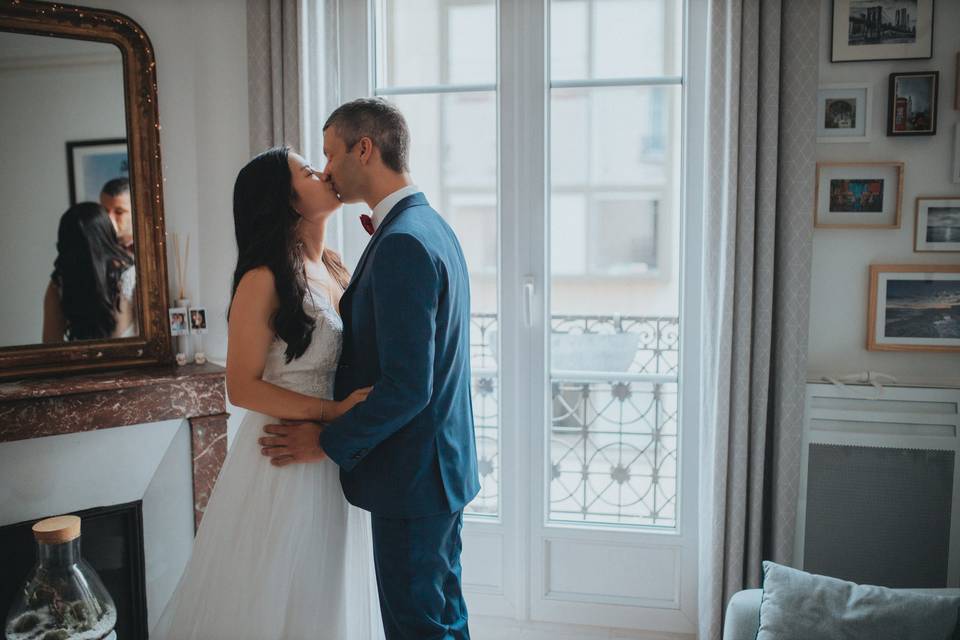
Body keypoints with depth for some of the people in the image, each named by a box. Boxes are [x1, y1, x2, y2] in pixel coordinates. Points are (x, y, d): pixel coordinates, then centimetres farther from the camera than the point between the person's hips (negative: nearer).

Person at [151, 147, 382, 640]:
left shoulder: (335, 268, 6)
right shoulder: (264, 281, -16)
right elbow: (242, 387, -16)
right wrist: (332, 411, -23)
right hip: (285, 458, -7)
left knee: (327, 590, 21)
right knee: (274, 599, 10)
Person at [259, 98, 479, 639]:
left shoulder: (402, 244, -23)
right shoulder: (432, 226, 9)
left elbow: (406, 387, -26)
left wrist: (329, 443, -14)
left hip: (412, 476, -10)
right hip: (443, 463, 10)